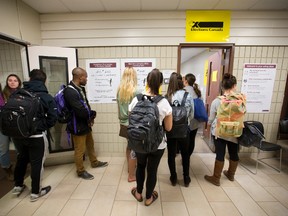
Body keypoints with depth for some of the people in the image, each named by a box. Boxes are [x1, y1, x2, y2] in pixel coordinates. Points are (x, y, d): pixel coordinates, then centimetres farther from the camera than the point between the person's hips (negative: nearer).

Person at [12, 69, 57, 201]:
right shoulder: (47, 97, -10)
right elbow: (52, 119, -11)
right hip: (37, 135, -4)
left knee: (21, 158, 27)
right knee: (37, 163, 11)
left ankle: (18, 186, 42)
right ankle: (35, 192, 25)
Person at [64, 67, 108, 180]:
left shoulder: (80, 88, 5)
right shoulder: (70, 92, -25)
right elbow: (81, 111, -30)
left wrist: (90, 117, -8)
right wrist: (93, 114, -10)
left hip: (86, 124, 9)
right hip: (78, 126, -9)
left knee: (90, 144, 24)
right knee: (80, 150, 8)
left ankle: (94, 162, 44)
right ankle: (81, 171, 29)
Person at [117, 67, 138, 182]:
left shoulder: (119, 90, 0)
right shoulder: (135, 92, -19)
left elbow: (120, 106, 8)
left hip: (124, 123, 7)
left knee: (129, 145, 24)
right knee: (134, 148, 8)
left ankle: (130, 166, 42)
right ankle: (131, 175, 22)